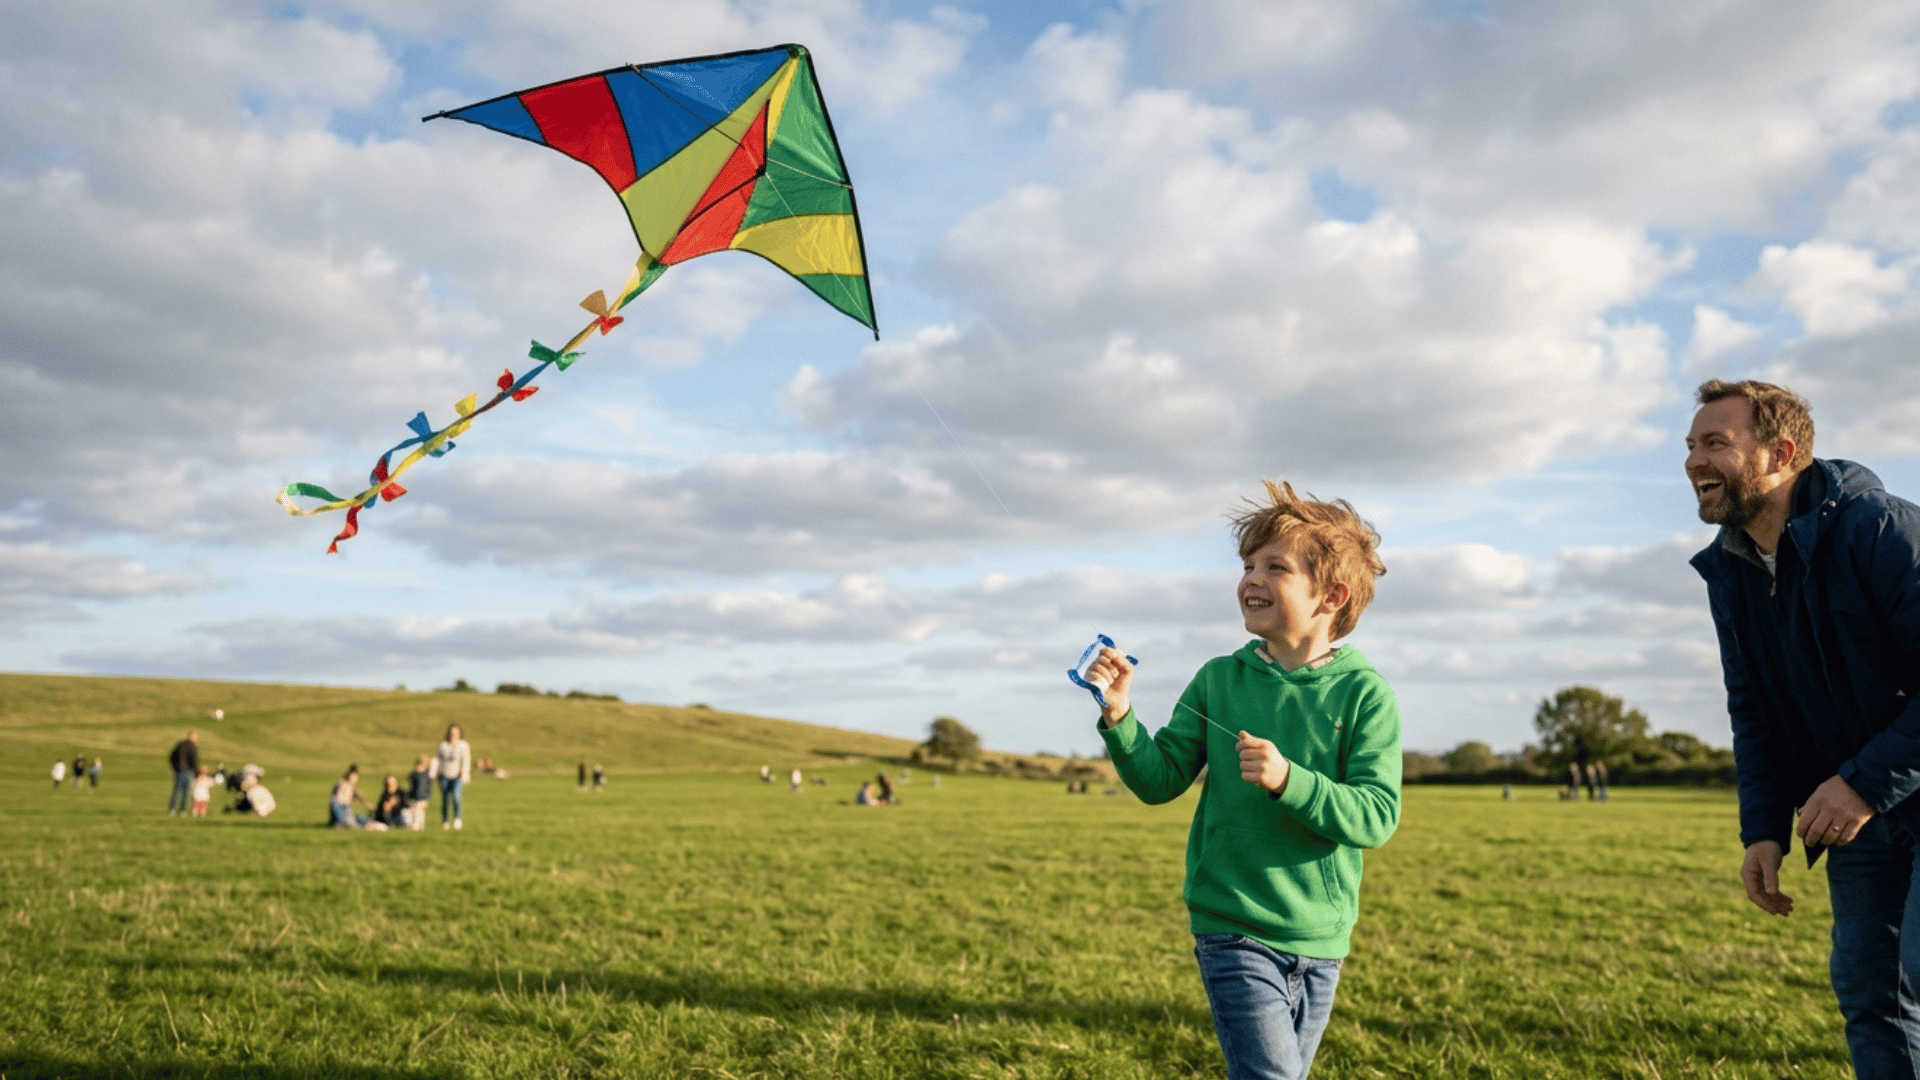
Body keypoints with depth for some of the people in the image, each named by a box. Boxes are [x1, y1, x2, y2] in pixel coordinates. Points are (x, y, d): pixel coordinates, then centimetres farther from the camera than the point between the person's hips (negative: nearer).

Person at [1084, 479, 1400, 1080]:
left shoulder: (1364, 693, -6)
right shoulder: (1219, 680, -1)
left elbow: (1377, 815, -14)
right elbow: (1160, 782, -1)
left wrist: (1288, 780, -28)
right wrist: (1120, 718, -17)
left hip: (1321, 938, 1)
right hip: (1234, 930, -1)